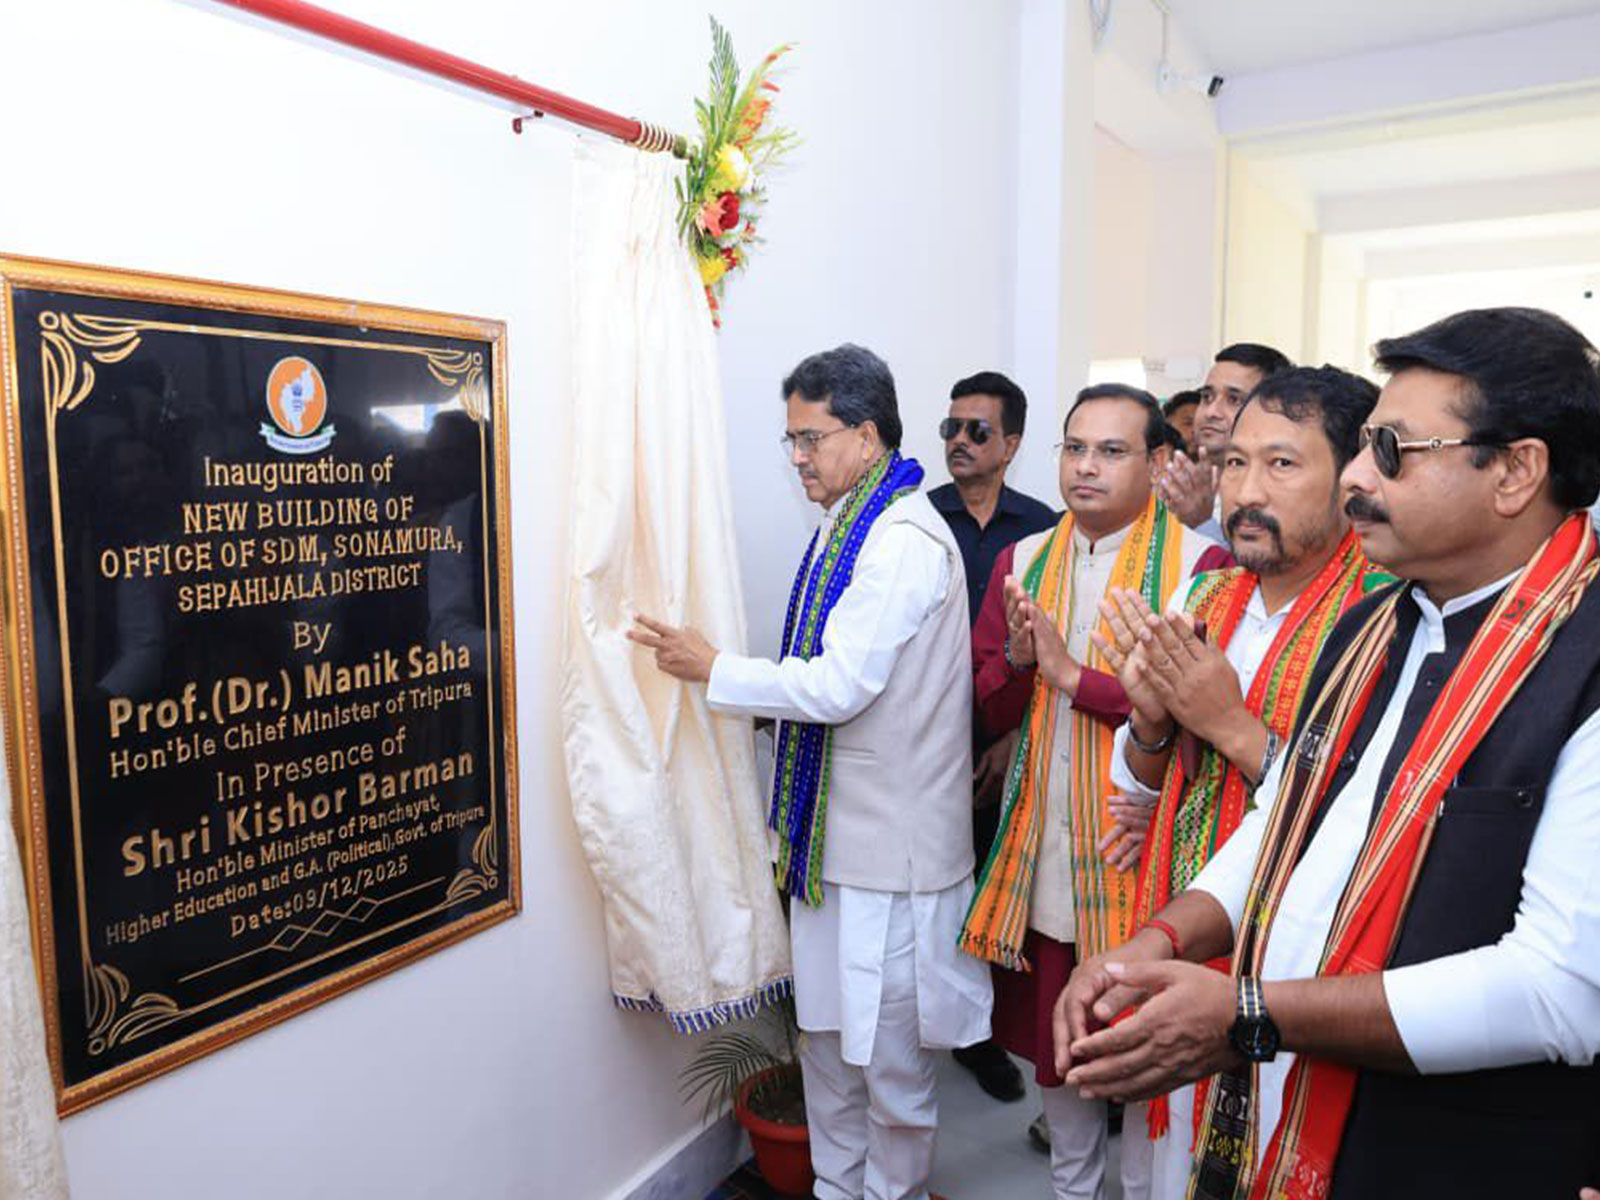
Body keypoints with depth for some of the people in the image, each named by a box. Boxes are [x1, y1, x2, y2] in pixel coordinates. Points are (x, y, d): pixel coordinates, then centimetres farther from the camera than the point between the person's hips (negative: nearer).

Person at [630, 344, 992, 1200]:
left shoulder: (904, 541, -19)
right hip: (835, 818, 9)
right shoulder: (849, 525, 12)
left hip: (894, 835, -9)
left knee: (889, 1042, 8)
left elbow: (840, 686, -23)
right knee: (826, 1025, 20)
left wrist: (713, 670, -17)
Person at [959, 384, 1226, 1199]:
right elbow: (988, 708, 5)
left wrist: (1073, 675, -19)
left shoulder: (1199, 564, -10)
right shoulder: (1024, 561, 5)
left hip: (1135, 847, -4)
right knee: (1052, 1028, 19)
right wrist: (1019, 656, -15)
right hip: (1039, 843, 5)